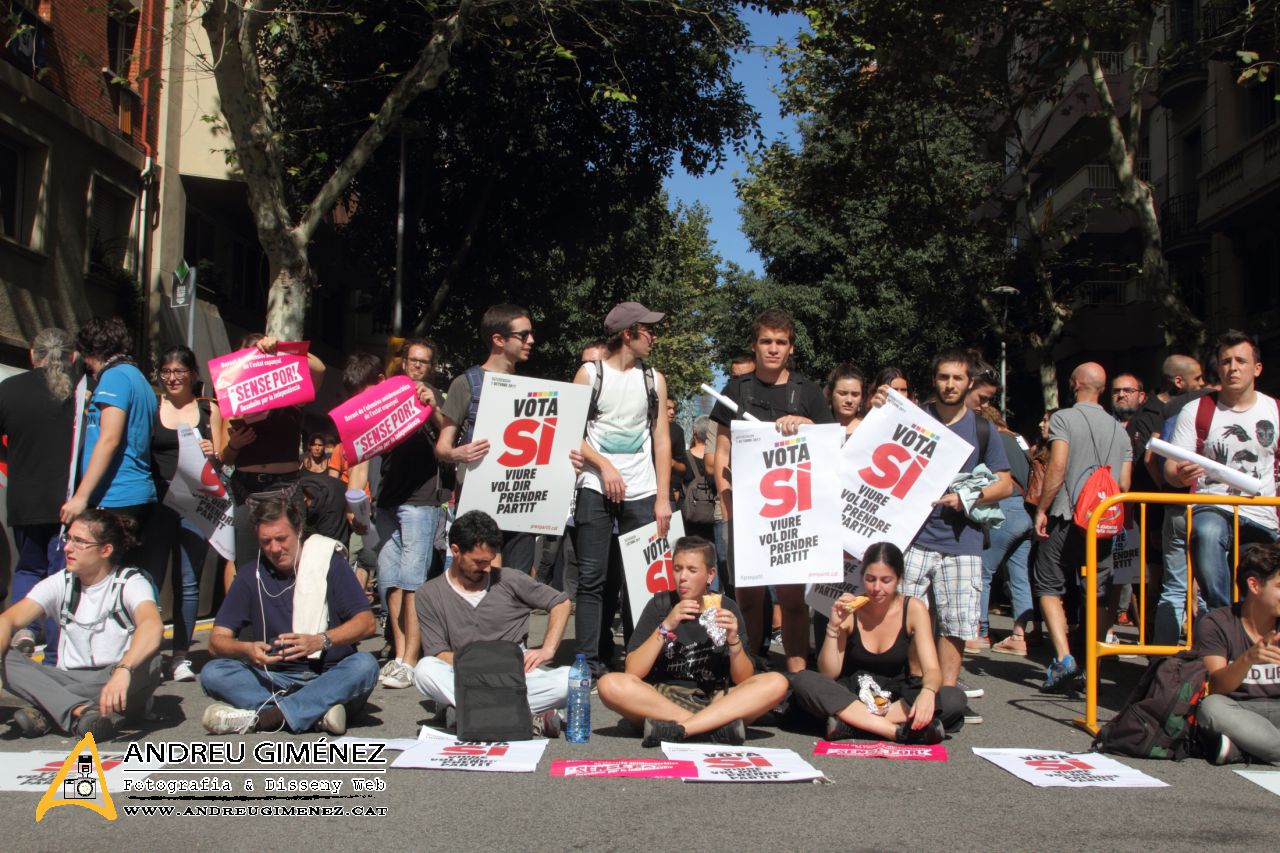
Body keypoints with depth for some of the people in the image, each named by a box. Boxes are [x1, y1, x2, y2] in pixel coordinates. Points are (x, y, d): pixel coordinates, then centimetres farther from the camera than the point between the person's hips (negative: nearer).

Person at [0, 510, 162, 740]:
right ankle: (82, 711, -39)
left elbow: (153, 626, -28)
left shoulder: (130, 582, -7)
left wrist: (123, 671, -46)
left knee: (147, 660, -34)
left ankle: (46, 713, -29)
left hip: (116, 687, -3)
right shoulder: (60, 583, 6)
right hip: (69, 683, 4)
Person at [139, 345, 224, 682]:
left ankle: (181, 655, 13)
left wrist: (212, 454, -12)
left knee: (188, 580, 5)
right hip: (156, 498, -1)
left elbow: (221, 460, 10)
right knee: (151, 576, -5)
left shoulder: (209, 409, 10)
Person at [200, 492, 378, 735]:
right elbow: (216, 641, 2)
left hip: (331, 679, -2)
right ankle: (317, 711, -32)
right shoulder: (251, 574, 6)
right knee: (212, 674, -21)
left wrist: (320, 641, -24)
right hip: (275, 682, 2)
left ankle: (258, 717, -34)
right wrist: (247, 650, -20)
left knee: (365, 665, -32)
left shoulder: (329, 562, 1)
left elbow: (366, 623, -7)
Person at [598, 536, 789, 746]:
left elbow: (744, 681, -1)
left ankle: (673, 729, -31)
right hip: (661, 700, -1)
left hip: (715, 702, 1)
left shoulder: (726, 608, 2)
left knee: (776, 683, -23)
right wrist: (666, 626, -18)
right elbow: (632, 672, -9)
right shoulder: (660, 605, 1)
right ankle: (717, 727, -30)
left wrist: (733, 640, -18)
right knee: (610, 684, -29)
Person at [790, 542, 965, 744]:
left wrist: (928, 692, -37)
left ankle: (851, 722, -27)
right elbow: (828, 674, -10)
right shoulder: (848, 610, -8)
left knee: (955, 699, -27)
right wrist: (834, 626, -23)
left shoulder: (913, 608, -7)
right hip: (851, 695, 0)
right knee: (802, 681, -29)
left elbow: (932, 670, -14)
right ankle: (899, 731, -33)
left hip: (897, 698, 0)